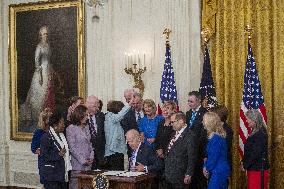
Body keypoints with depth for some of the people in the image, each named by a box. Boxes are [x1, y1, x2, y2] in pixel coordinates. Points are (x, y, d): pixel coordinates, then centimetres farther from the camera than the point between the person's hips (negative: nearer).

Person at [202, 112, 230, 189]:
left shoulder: (215, 138, -19)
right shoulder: (220, 136, 11)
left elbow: (213, 157, -17)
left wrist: (206, 168, -2)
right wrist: (206, 166, 4)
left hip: (218, 172, -10)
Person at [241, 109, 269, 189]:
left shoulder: (260, 134, -17)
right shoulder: (255, 132, 12)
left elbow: (256, 153, -20)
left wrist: (245, 165, -12)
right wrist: (244, 161, 5)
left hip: (258, 170, -9)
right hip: (253, 168, 9)